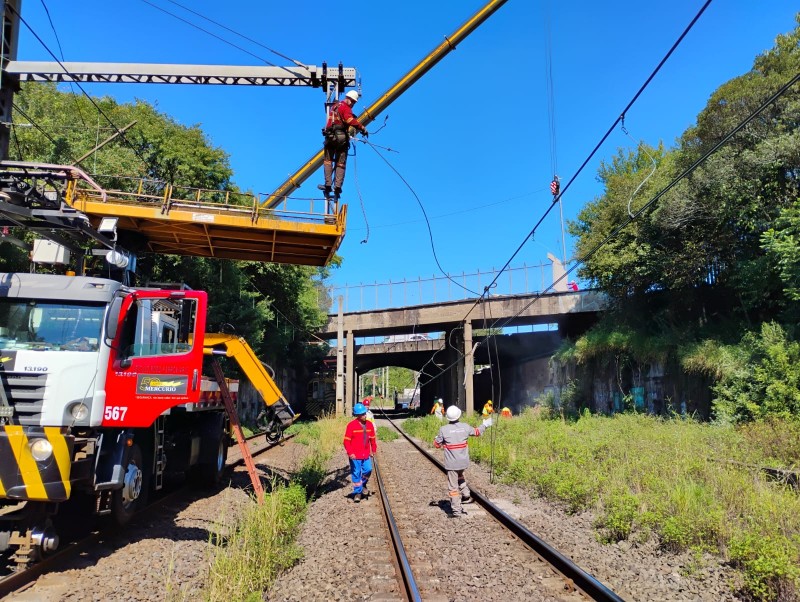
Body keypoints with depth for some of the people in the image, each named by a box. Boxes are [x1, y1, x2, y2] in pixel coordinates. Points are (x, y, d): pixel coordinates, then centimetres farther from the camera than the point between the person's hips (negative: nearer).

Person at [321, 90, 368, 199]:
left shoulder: (334, 106, 19)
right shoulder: (345, 108, -5)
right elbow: (351, 121, -22)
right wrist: (362, 129, -23)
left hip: (330, 136, 5)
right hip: (341, 138, -5)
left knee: (328, 161, 10)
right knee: (341, 164, 3)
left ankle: (328, 184, -2)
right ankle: (338, 186, -5)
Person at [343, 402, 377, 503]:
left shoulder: (369, 424, 3)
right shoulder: (351, 425, -12)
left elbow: (373, 438, 13)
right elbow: (346, 440, -11)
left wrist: (373, 450, 14)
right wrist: (350, 453, -16)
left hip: (366, 454, 4)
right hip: (355, 455, -4)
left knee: (368, 470, -1)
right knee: (356, 474, 2)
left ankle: (363, 485, 28)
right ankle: (357, 492, 16)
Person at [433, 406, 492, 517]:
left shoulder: (443, 429, -12)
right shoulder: (465, 426, -3)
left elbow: (437, 445, -1)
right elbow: (476, 432, 17)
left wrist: (436, 438, 20)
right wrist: (485, 425, 34)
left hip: (451, 463, -4)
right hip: (463, 462, 4)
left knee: (453, 486, 3)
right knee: (460, 477, 33)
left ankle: (456, 510, 6)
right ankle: (466, 495, 27)